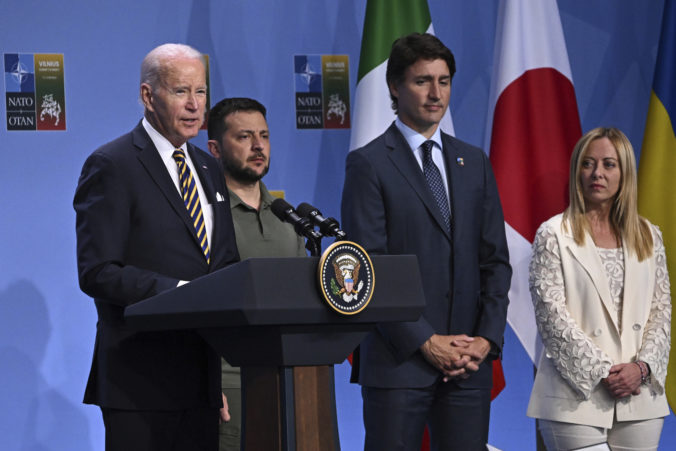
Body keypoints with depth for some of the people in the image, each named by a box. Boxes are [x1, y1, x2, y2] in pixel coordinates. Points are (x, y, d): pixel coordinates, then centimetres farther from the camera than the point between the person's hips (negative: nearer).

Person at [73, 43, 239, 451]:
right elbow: (97, 273, -14)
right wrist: (180, 292, -24)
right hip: (141, 379, -7)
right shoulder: (111, 165, -6)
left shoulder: (209, 170, 18)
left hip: (202, 376, 7)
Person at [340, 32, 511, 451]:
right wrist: (426, 343, -12)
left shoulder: (474, 163, 15)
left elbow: (495, 260, 13)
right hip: (399, 361, -4)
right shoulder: (368, 165, -2)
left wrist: (487, 338, -1)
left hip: (470, 365, 4)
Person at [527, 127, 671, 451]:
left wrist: (642, 366, -7)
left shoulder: (648, 236, 13)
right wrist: (601, 372, -12)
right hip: (577, 397, -3)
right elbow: (551, 315, -6)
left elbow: (661, 311, 10)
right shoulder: (553, 235, 2)